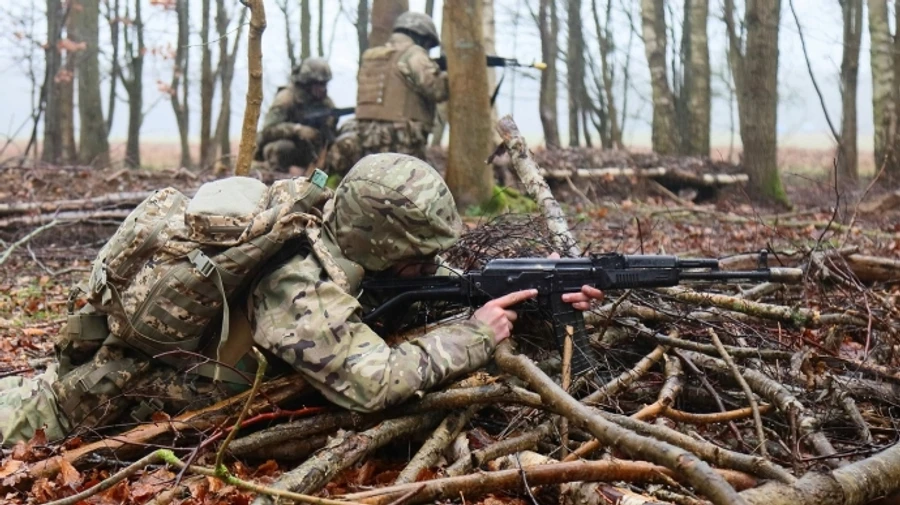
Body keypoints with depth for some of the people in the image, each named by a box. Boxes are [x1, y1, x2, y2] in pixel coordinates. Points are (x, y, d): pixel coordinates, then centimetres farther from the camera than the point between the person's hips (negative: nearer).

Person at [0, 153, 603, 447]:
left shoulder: (348, 246, -14)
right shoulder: (301, 283, -39)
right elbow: (372, 382, -49)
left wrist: (542, 300, -13)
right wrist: (475, 337, -37)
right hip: (132, 375, -7)